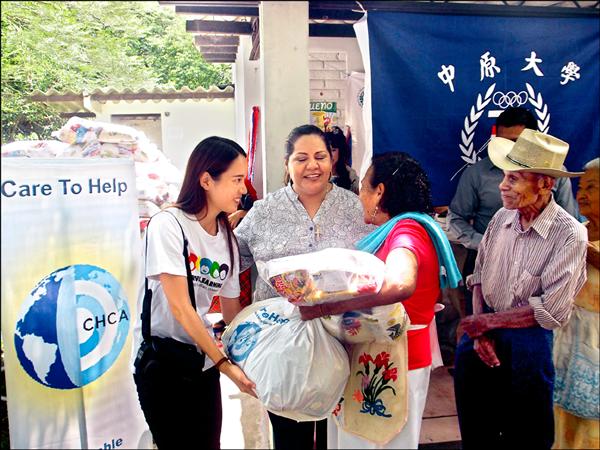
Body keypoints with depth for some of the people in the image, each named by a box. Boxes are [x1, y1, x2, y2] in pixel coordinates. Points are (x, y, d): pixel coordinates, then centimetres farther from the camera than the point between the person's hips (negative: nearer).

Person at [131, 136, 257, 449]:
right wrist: (224, 364, -21)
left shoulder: (227, 237, 5)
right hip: (161, 358, -6)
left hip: (204, 358, 6)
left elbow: (231, 311, 6)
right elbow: (179, 307, -19)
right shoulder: (167, 224, -15)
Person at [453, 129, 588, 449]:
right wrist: (479, 332, -7)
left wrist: (489, 321, -11)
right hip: (482, 335, 5)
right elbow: (479, 277, 4)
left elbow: (551, 312, -18)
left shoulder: (570, 235, -17)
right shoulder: (502, 218, -2)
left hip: (527, 343, -4)